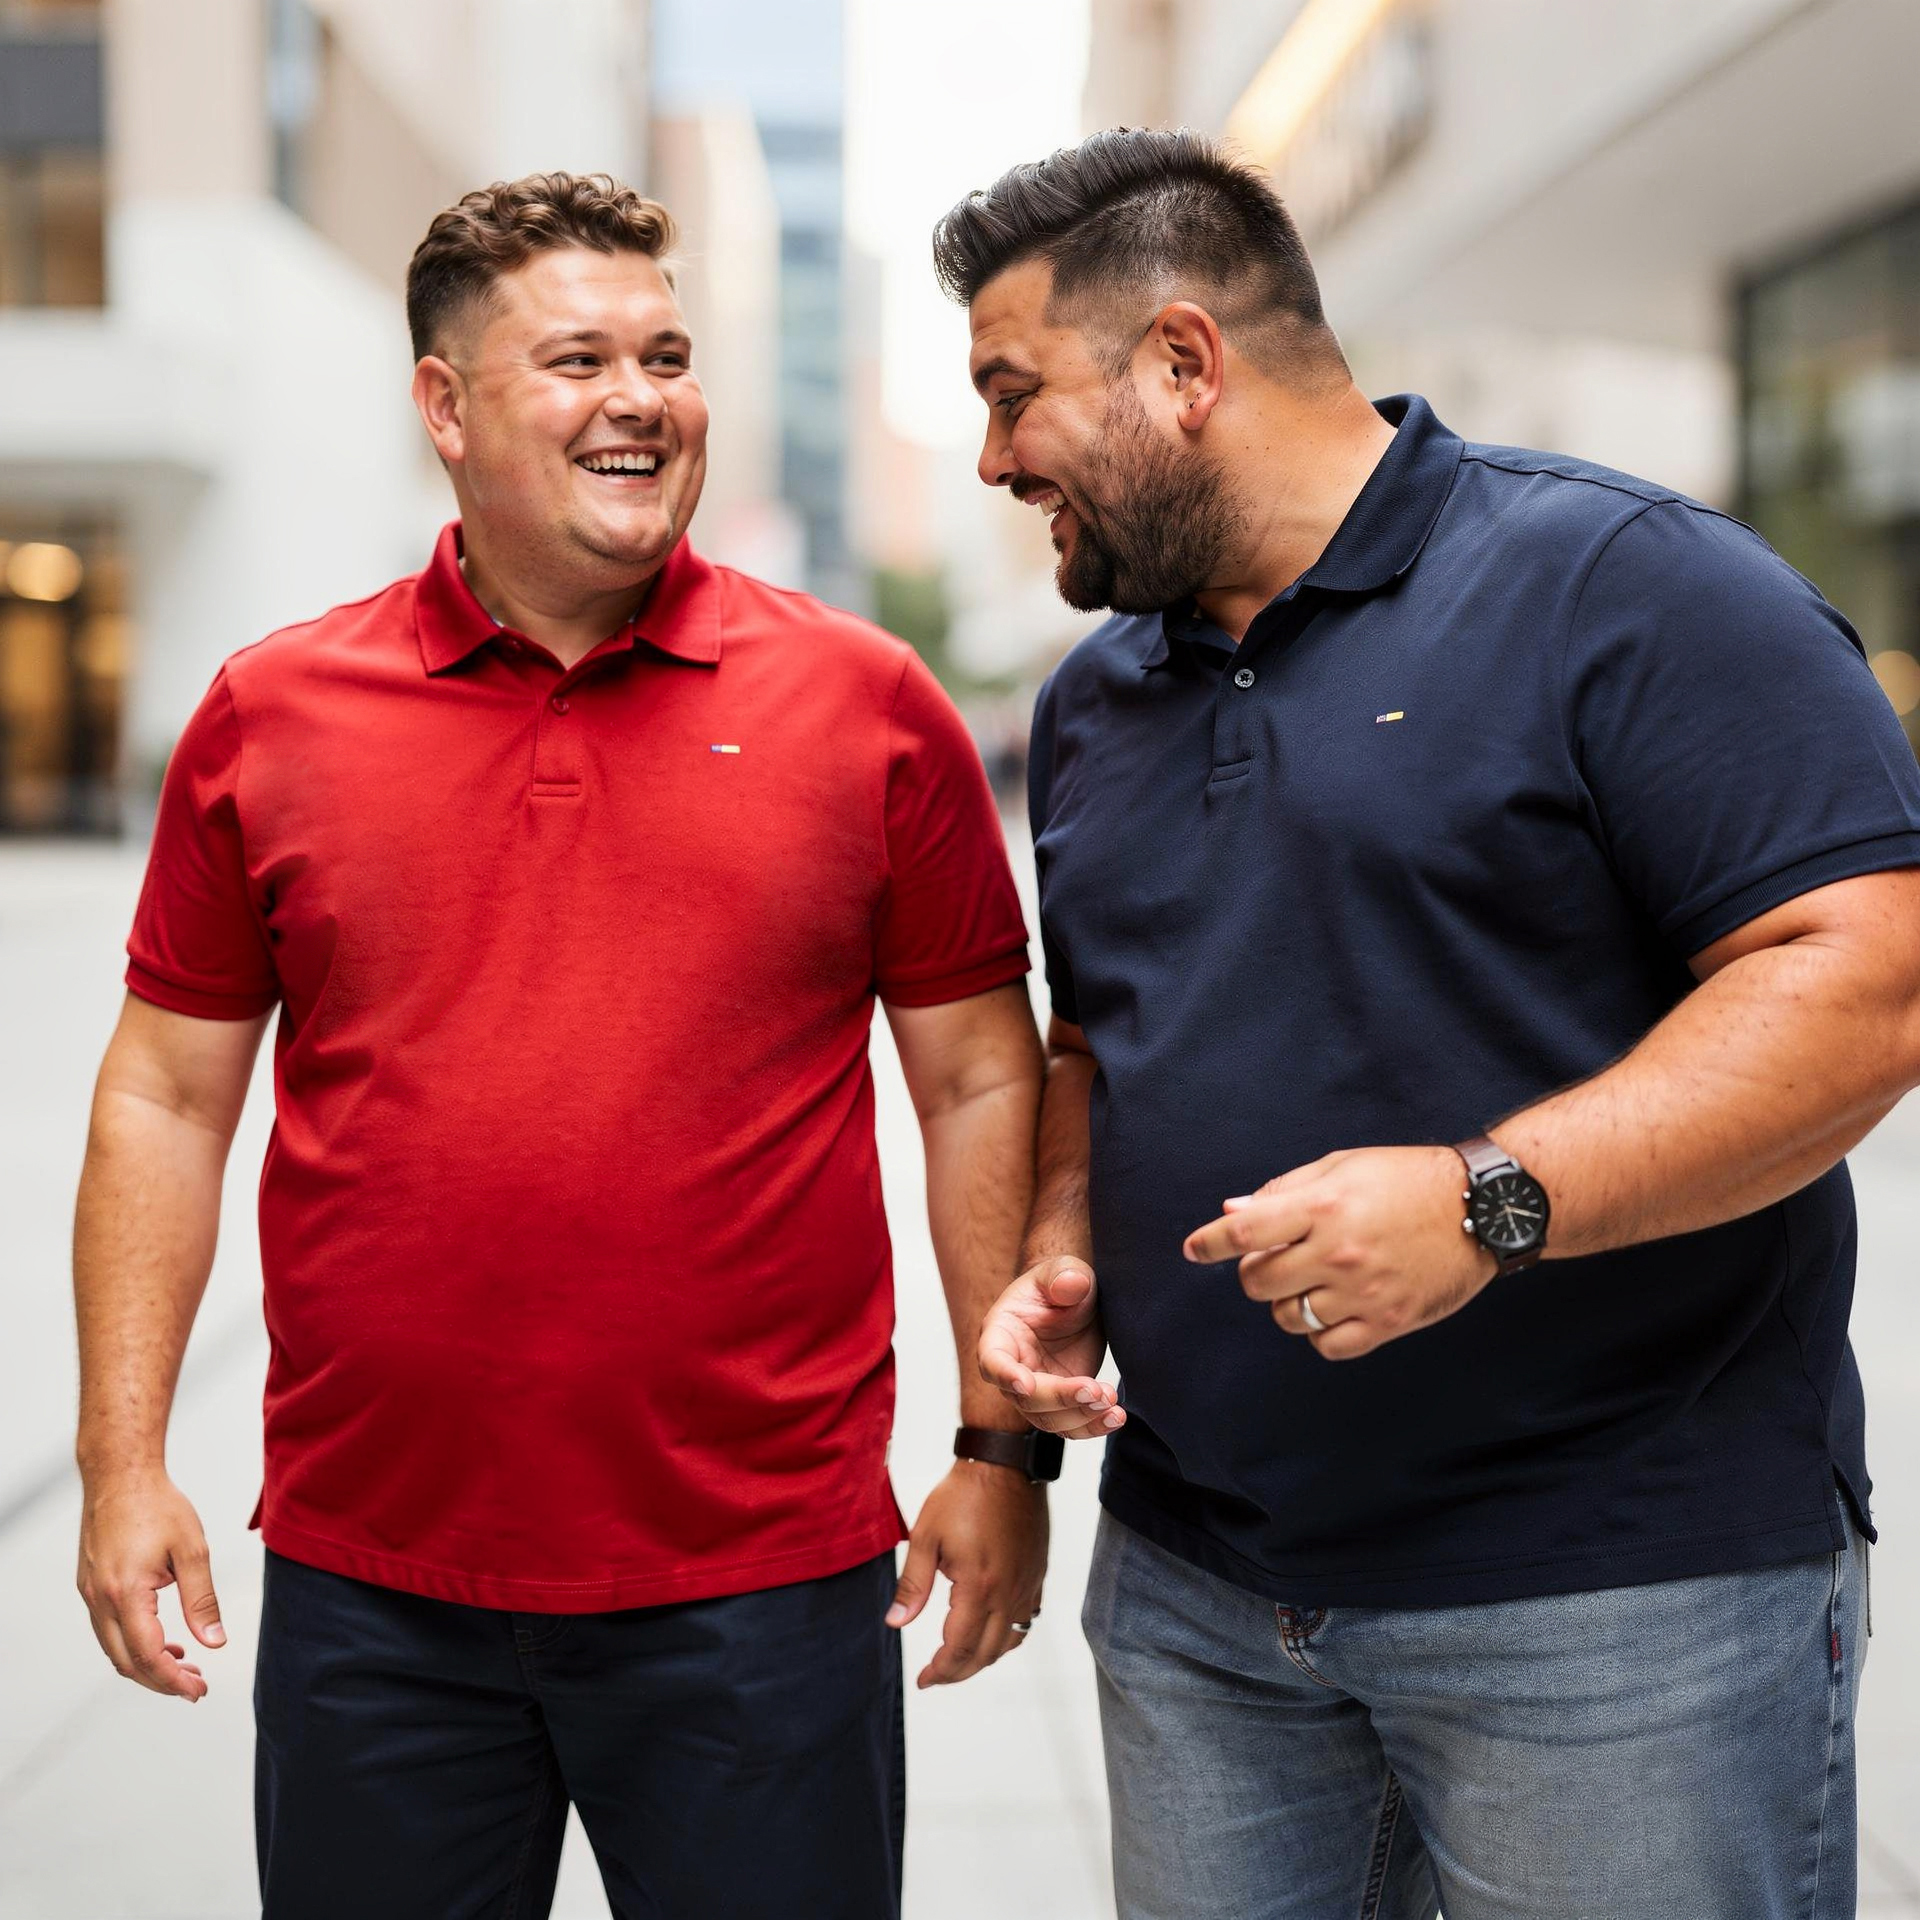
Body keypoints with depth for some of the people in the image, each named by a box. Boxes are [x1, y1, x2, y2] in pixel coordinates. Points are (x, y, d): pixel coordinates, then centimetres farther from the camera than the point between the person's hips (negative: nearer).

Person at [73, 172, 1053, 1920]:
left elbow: (982, 1085, 3)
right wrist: (125, 1463, 3)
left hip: (763, 1582, -1)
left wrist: (1001, 1448, 1)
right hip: (369, 1585, 2)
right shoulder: (272, 715, 2)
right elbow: (168, 1100, 7)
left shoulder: (867, 704, -1)